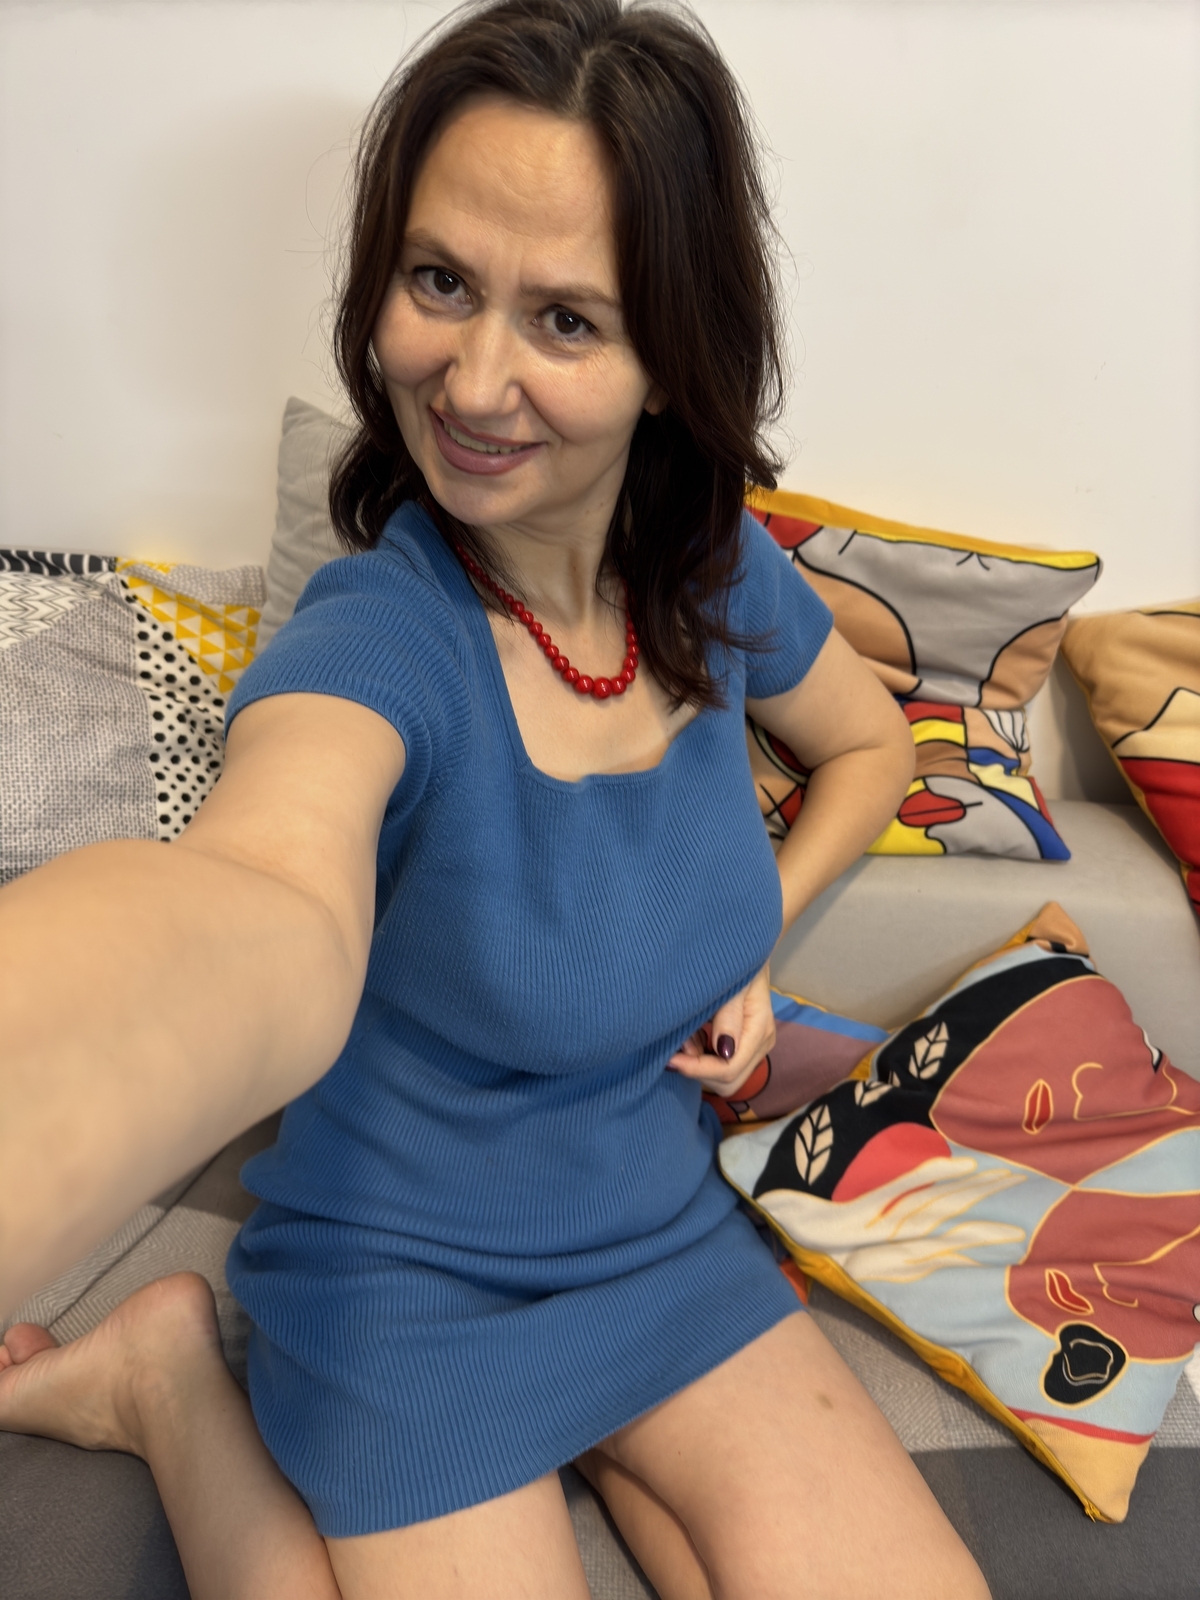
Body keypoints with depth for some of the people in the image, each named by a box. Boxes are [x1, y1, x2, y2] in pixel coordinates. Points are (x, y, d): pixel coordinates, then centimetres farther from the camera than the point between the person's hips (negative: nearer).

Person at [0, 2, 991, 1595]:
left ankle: (587, 1438, 19)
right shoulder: (381, 639, -28)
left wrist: (761, 930, -6)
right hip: (408, 1286, -5)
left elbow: (872, 742, 11)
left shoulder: (718, 577, -10)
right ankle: (178, 1379, 9)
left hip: (665, 1228, 5)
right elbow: (264, 916, -52)